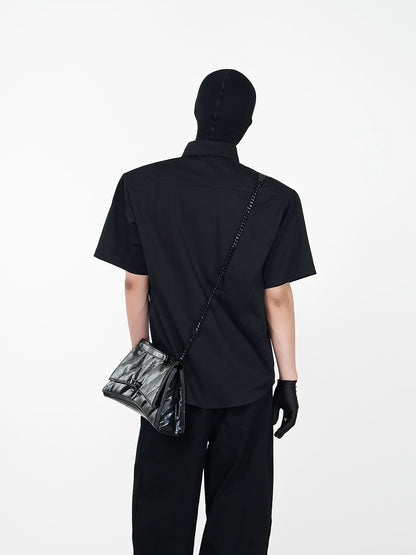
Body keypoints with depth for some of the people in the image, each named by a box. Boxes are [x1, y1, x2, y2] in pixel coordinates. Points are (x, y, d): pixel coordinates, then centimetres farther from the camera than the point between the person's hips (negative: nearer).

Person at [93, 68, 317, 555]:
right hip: (246, 384, 0)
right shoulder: (276, 199, -10)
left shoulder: (139, 186, -7)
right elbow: (277, 298, -7)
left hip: (171, 377, 1)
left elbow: (134, 284, -2)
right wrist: (288, 380, 4)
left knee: (162, 512, 16)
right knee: (238, 514, 16)